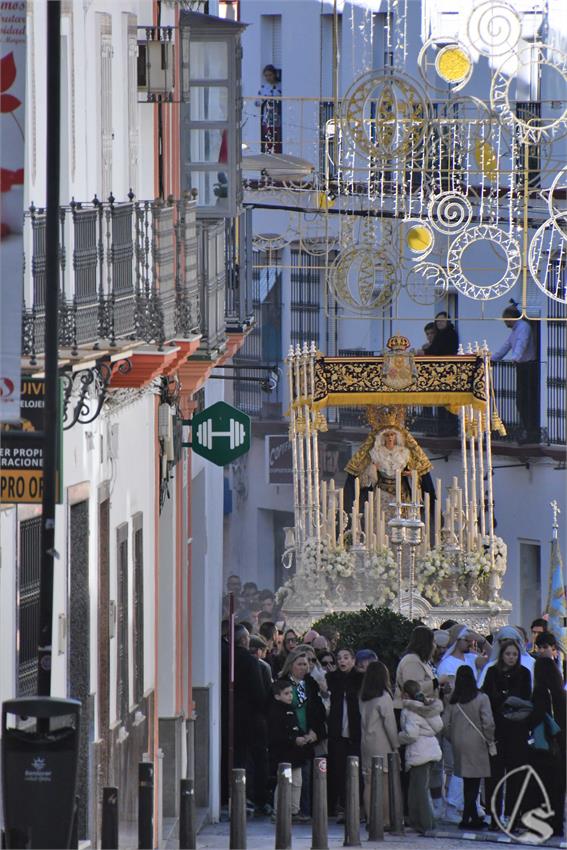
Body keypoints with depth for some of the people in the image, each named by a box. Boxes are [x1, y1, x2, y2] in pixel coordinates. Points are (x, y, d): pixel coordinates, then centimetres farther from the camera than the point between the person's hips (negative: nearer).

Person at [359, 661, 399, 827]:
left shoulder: (362, 698, 7)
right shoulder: (384, 697, -10)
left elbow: (363, 719, 7)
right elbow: (389, 723, -10)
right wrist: (395, 745, -3)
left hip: (365, 743, 6)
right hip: (381, 745, -6)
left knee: (368, 783, 6)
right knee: (385, 784, -3)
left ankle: (370, 820, 6)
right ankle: (386, 820, -5)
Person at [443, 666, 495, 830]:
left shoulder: (452, 701, 2)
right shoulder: (481, 699, -9)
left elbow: (445, 724, 2)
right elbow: (488, 723, -14)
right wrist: (490, 741, 0)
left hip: (459, 744, 4)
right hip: (476, 744, -4)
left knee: (467, 782, 12)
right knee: (474, 781, -2)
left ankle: (474, 817, 18)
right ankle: (467, 818, -9)